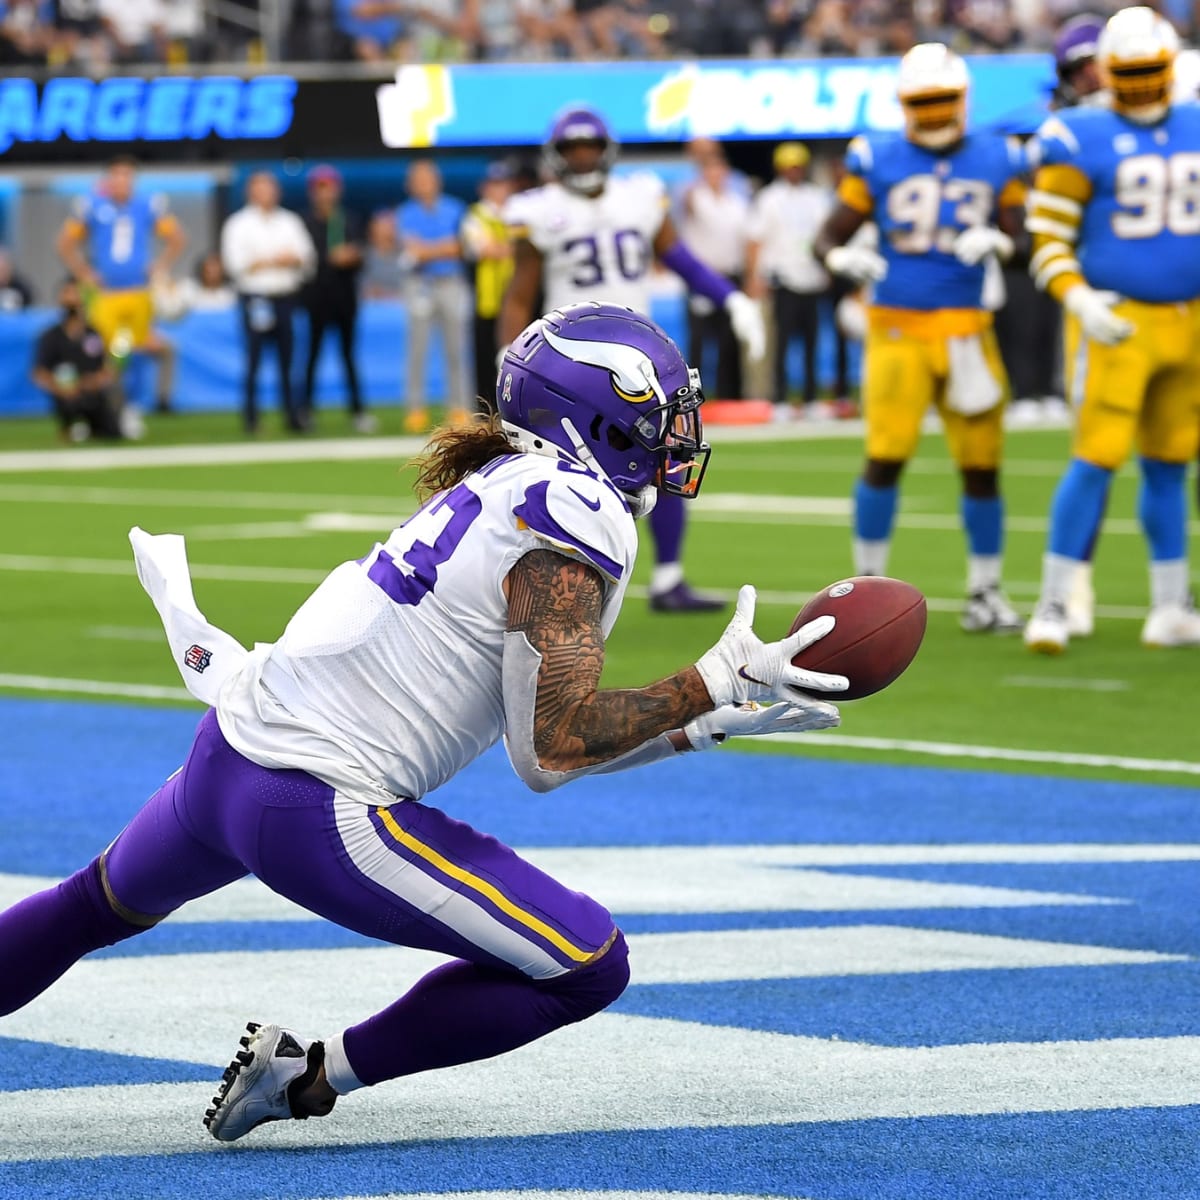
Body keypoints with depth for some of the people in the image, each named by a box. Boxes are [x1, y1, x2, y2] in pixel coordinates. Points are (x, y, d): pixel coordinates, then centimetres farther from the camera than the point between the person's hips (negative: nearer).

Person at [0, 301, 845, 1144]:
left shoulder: (504, 488, 14)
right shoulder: (573, 513, -14)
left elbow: (546, 738, 16)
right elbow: (559, 746, -19)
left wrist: (717, 722, 18)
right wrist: (720, 682, -13)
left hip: (228, 756, 9)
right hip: (319, 813, -9)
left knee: (103, 903, 36)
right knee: (589, 969, -2)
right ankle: (309, 1075, 2)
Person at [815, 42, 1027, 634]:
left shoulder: (997, 162, 5)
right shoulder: (877, 161, 0)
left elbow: (1020, 238, 4)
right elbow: (829, 238, 2)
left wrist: (995, 241, -18)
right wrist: (845, 259, -21)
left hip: (965, 328, 2)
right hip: (896, 325, -2)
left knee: (981, 464, 2)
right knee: (885, 456, -11)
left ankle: (984, 593, 14)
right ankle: (868, 583, 3)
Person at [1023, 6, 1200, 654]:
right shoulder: (1083, 141, -8)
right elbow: (1048, 239, -9)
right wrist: (1080, 301, -23)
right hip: (1115, 323, -5)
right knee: (1096, 460, -11)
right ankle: (1053, 607, -7)